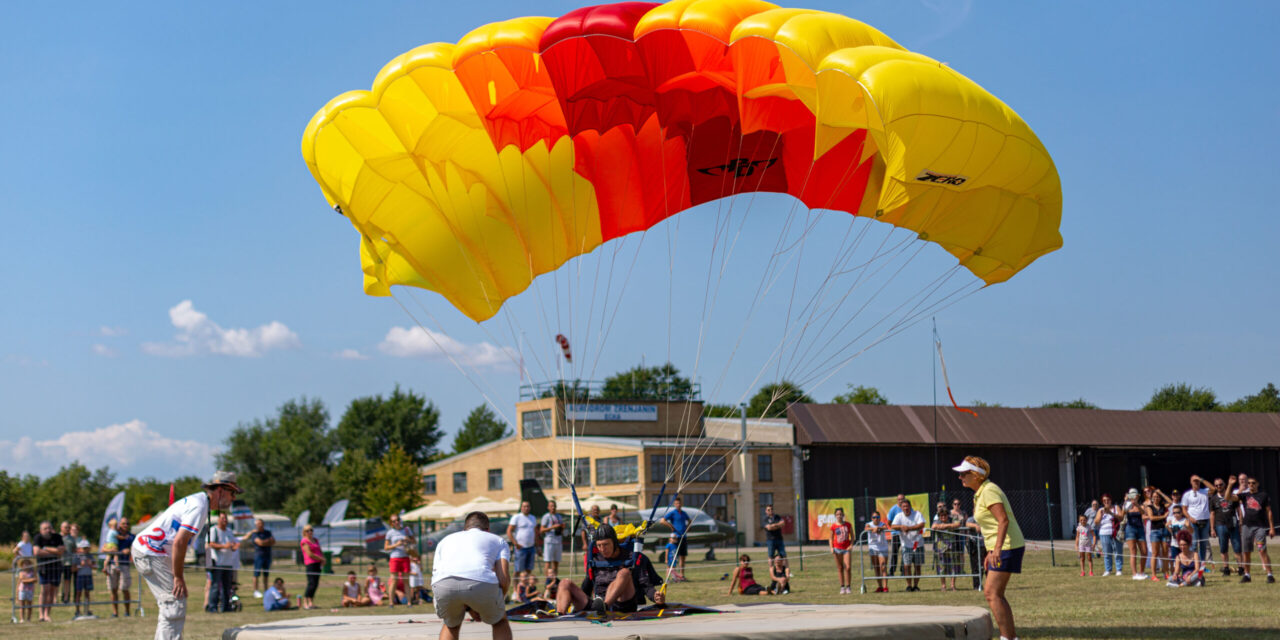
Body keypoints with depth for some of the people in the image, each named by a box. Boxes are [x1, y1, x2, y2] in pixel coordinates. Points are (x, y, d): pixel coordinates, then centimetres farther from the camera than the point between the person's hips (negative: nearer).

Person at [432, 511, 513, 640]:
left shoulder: (445, 540, 41)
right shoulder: (498, 540, 33)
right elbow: (503, 579, 15)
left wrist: (468, 608, 37)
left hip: (443, 581, 2)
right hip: (481, 581, -2)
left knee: (451, 625, 33)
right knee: (500, 622, 28)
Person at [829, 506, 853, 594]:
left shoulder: (848, 524, 3)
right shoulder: (834, 526, 0)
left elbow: (852, 535, 11)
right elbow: (831, 538, 7)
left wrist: (851, 544, -3)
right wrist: (831, 548, -4)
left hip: (846, 548, 0)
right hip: (837, 549, 0)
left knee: (848, 567, -9)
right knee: (840, 568, 4)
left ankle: (848, 587, -1)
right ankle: (842, 587, 9)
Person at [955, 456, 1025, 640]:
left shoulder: (989, 491, -15)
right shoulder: (980, 493, 15)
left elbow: (1003, 520, -24)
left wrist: (997, 549, -33)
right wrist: (991, 551, 24)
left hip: (1007, 547, -10)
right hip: (1000, 548, 10)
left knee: (992, 594, -12)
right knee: (992, 593, 11)